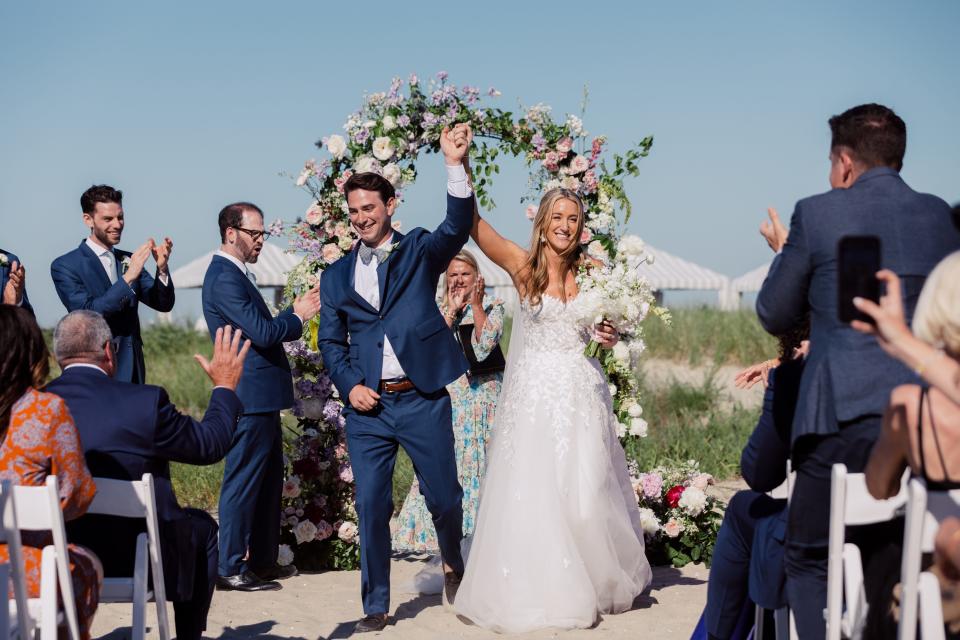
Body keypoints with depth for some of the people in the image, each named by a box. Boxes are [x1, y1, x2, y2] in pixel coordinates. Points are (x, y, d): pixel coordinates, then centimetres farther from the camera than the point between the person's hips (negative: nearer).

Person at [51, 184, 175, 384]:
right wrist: (128, 278, -23)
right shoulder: (65, 266, -6)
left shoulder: (128, 260, 11)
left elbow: (163, 304, 5)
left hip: (133, 369, 5)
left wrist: (162, 268, -14)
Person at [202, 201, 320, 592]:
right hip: (250, 397, -11)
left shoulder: (235, 275, 16)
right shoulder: (224, 279, -17)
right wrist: (297, 316, -6)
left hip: (260, 397, 11)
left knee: (269, 479, 16)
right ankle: (231, 569, 2)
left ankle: (263, 560, 25)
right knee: (243, 482, -4)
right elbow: (262, 332, -22)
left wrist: (296, 312, 8)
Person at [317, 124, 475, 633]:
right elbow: (330, 341, 11)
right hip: (367, 405, 2)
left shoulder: (418, 252, 5)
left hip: (422, 399, -1)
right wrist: (349, 385, -6)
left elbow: (457, 228, -14)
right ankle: (375, 606, 11)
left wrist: (455, 165, -28)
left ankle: (453, 565, 37)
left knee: (444, 498, 6)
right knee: (371, 507, 0)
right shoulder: (337, 275, 12)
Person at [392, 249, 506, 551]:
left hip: (485, 396, -1)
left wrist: (476, 304, -9)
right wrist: (452, 310, -7)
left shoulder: (492, 307, 4)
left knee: (485, 465, -3)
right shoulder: (439, 311, 10)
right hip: (450, 398, 1)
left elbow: (485, 343, -12)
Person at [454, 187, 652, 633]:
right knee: (532, 492, -1)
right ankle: (536, 590, 9)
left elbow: (605, 325, 18)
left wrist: (609, 338, -5)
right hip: (535, 392, -2)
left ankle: (596, 584, 21)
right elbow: (472, 220, -10)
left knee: (586, 492, 4)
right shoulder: (522, 265, -2)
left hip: (582, 393, 2)